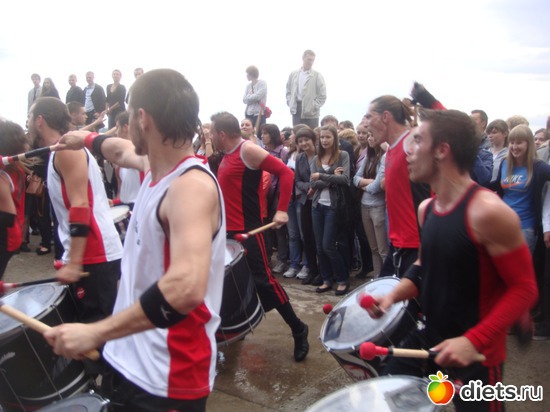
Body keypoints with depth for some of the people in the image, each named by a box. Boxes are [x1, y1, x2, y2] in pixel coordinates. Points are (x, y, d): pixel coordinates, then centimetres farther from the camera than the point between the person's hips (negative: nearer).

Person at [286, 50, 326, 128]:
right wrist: (290, 103, 4)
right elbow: (288, 91, 17)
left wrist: (314, 106, -9)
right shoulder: (293, 74, 9)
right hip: (296, 111, 3)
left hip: (311, 114, -3)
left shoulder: (317, 75, -1)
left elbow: (322, 96, -3)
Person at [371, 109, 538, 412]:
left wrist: (474, 340, -26)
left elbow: (524, 289, -19)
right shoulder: (426, 209, 2)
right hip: (428, 338, 8)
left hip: (476, 354, -7)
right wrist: (394, 295, -3)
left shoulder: (487, 211, -23)